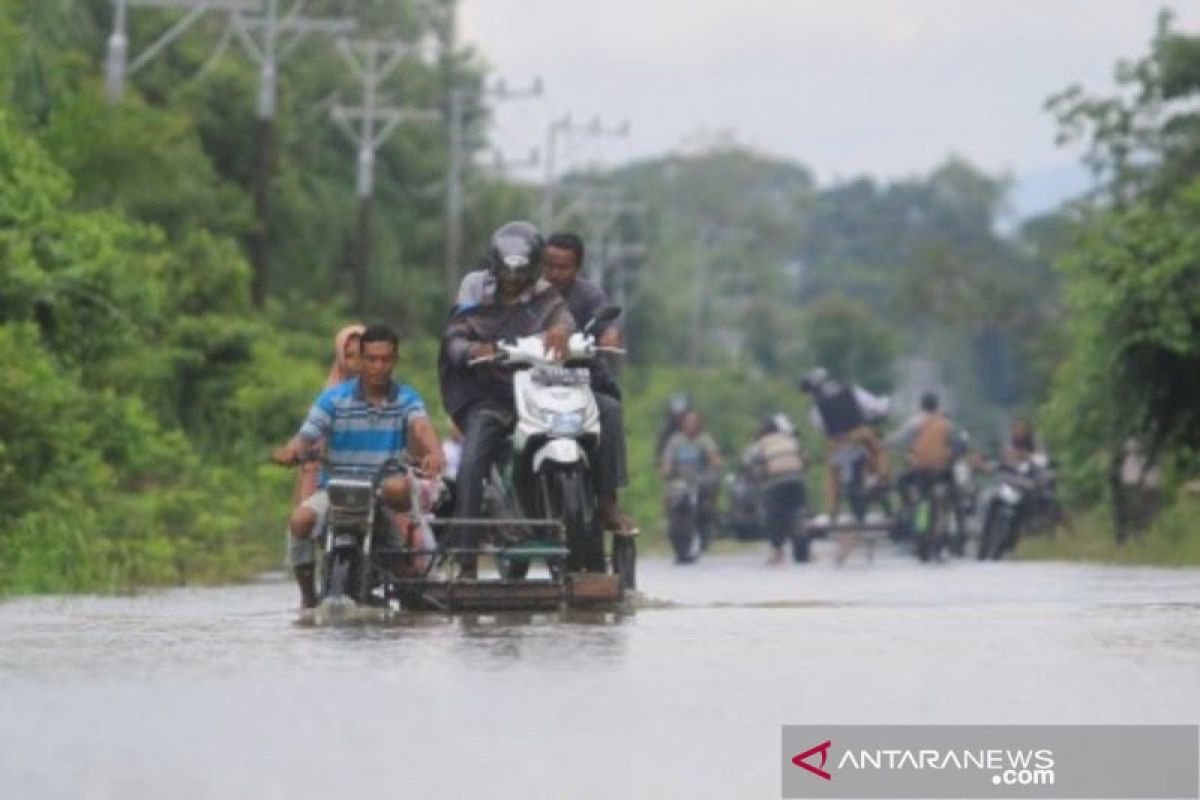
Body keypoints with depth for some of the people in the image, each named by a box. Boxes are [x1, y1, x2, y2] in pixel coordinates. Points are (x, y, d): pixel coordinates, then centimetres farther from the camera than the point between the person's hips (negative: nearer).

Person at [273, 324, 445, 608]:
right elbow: (306, 437, -5)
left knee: (398, 487, -38)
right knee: (301, 517, -30)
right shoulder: (334, 399, 3)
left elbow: (421, 428, -17)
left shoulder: (407, 399, 3)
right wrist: (290, 451, -31)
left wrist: (434, 453, -42)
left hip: (384, 486, -1)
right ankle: (307, 594, -9)